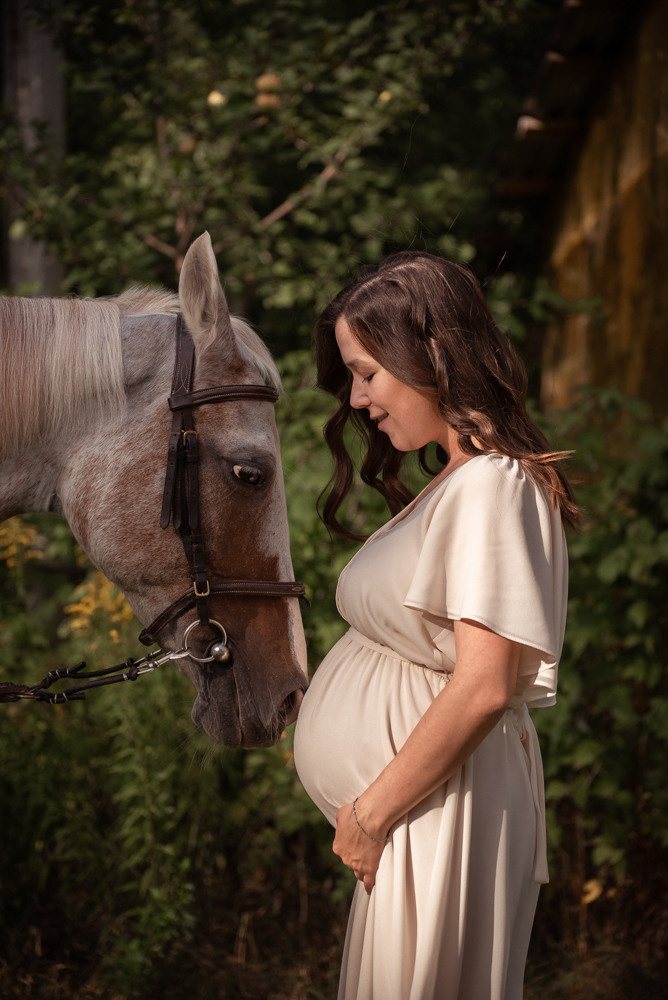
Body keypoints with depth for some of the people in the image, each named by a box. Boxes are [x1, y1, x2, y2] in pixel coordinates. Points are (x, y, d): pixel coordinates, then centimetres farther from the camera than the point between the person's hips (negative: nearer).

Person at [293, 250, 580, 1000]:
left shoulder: (492, 487, -17)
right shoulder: (455, 481, 13)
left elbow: (484, 686, -23)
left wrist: (372, 812, -17)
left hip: (440, 799, -9)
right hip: (415, 797, 9)